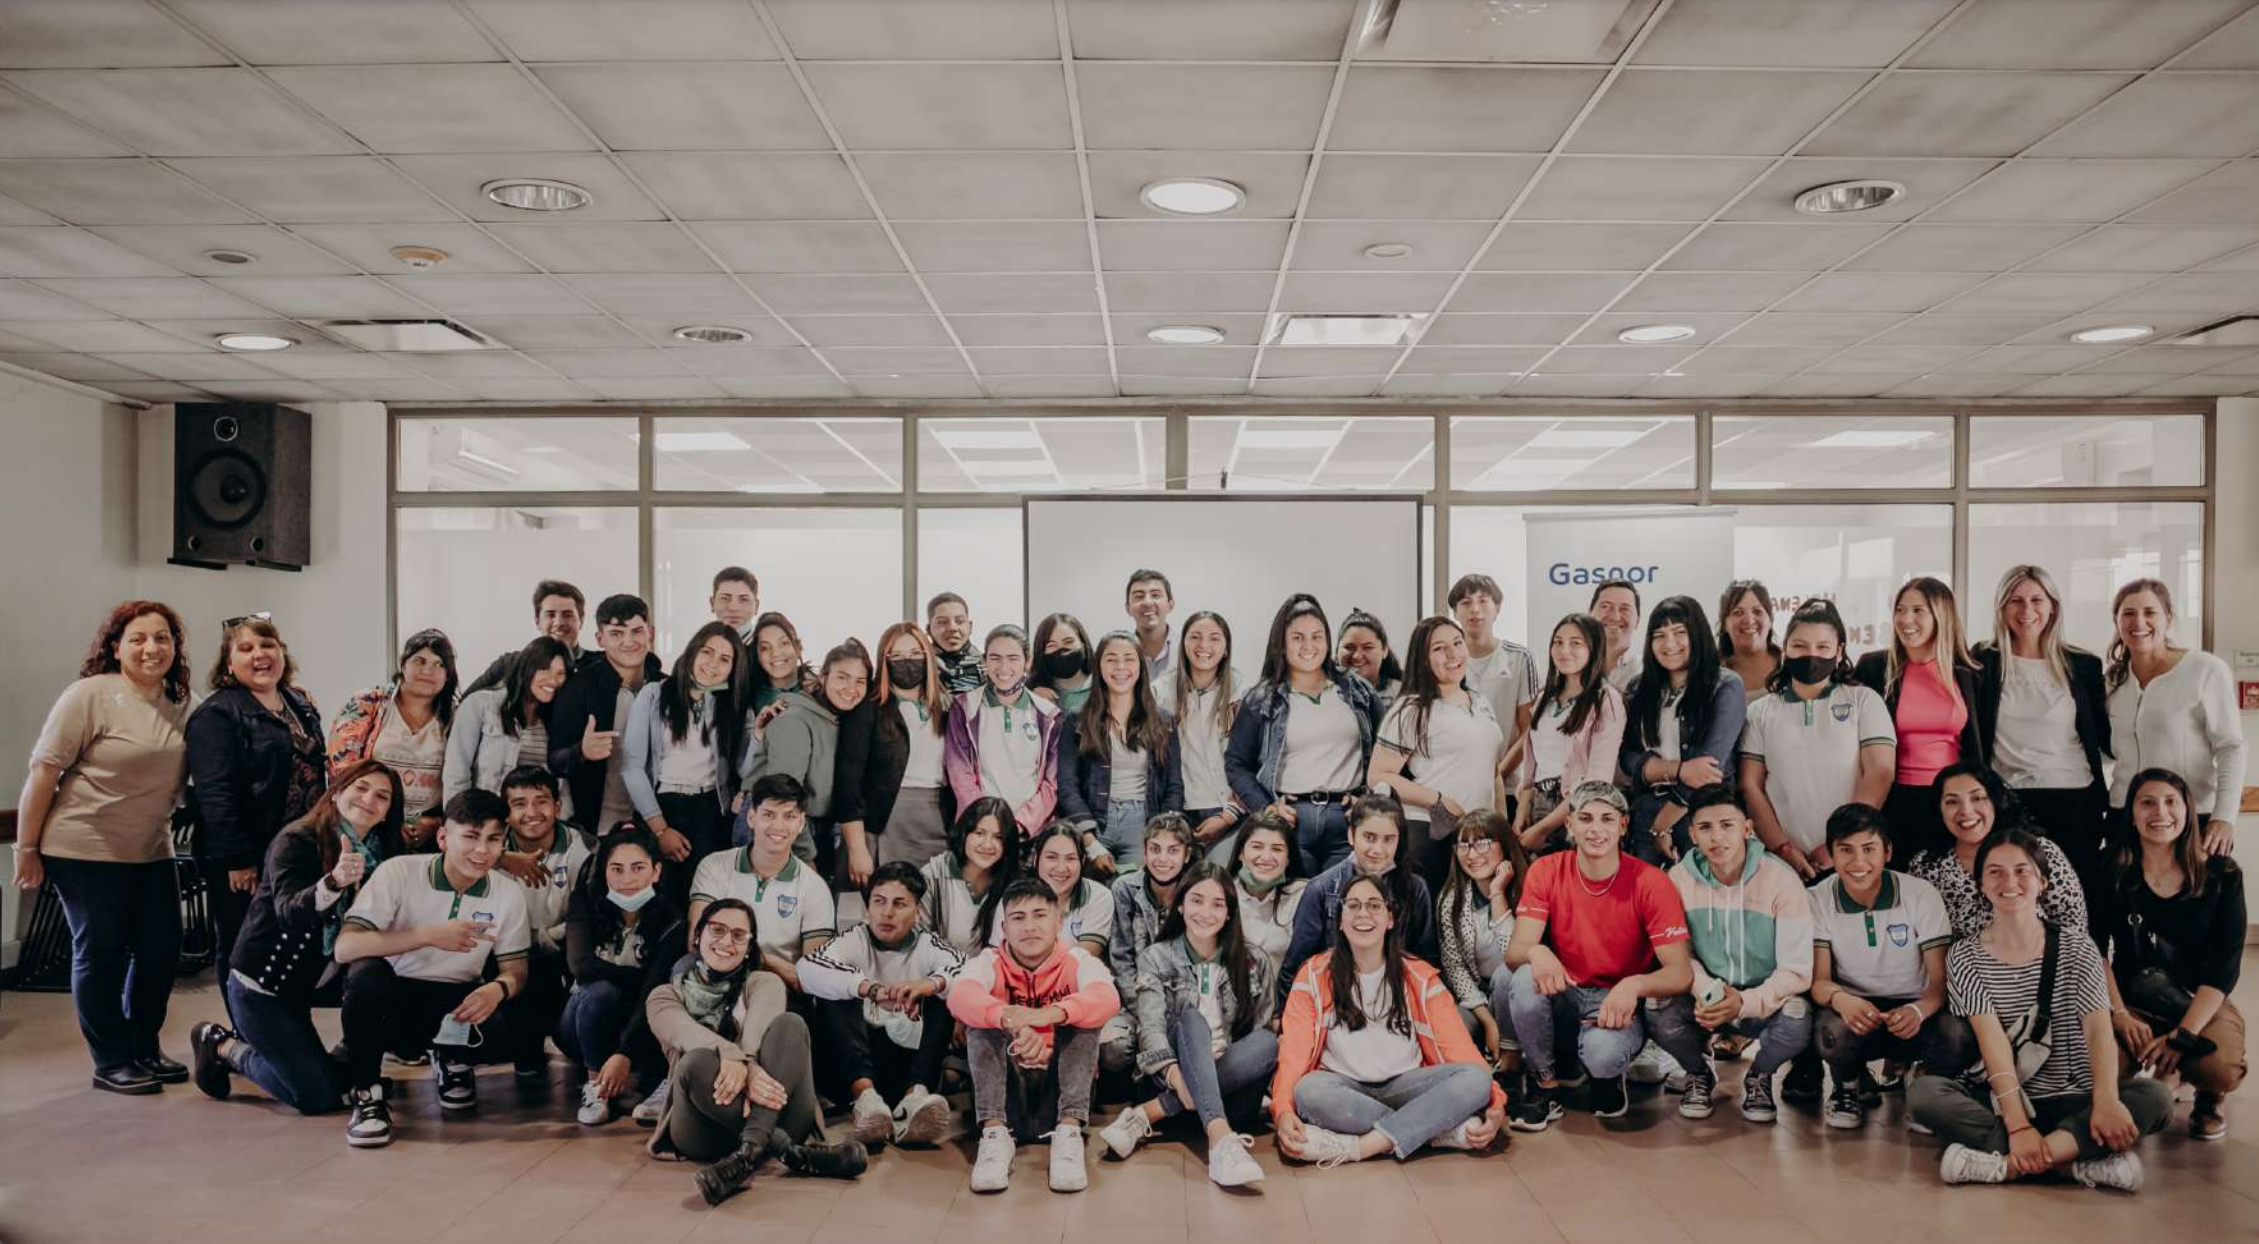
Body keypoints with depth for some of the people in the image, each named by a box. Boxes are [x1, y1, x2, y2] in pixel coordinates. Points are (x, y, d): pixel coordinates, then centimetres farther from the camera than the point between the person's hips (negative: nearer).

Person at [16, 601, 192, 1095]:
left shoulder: (180, 705, 4)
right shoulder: (92, 694, -13)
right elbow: (44, 770, -13)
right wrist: (26, 848, -12)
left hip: (152, 852, 6)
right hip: (86, 851, -6)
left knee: (161, 951, 9)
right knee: (100, 954, 3)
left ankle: (144, 1050, 26)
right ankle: (111, 1063, 15)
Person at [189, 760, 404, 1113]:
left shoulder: (378, 852, -1)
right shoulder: (297, 840, -19)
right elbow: (289, 912, -37)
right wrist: (334, 882, -54)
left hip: (312, 982, 7)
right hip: (263, 983, -7)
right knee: (321, 1096, -8)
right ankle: (223, 1045, 14)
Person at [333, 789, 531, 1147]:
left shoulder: (509, 893, -4)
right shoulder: (399, 872, -14)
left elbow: (515, 970, 0)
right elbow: (345, 948, -22)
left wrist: (498, 988, -25)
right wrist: (429, 935, -32)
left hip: (456, 1008, 2)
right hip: (391, 1003, -2)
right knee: (368, 974, -36)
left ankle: (452, 1058, 9)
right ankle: (367, 1092, -12)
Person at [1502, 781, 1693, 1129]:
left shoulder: (1650, 882, -13)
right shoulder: (1546, 871, -7)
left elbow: (1681, 973, -16)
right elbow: (1514, 952, -14)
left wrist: (1634, 984, -37)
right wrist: (1536, 953, -39)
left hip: (1618, 1006, -2)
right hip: (1563, 1000, 2)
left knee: (1602, 1050, -35)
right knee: (1525, 980, -31)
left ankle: (1610, 1077, 5)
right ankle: (1548, 1083, -5)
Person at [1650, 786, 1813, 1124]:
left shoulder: (1781, 880, -14)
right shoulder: (1679, 879, -6)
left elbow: (1796, 970, -16)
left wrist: (1745, 1002, -31)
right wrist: (1706, 991, -25)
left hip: (1764, 1002, -1)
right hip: (1704, 1003, 2)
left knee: (1797, 1017, -35)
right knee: (1658, 1011, -30)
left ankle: (1759, 1076, 2)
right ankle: (1699, 1073, 7)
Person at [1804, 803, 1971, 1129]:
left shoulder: (1921, 894, -8)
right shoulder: (1818, 901, -6)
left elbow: (1941, 978, -10)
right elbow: (1818, 980, -9)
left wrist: (1918, 1010, -34)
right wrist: (1841, 1000, -35)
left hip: (1913, 1010, 0)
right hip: (1853, 1008, 0)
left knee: (1957, 1036, -33)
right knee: (1834, 1031, -36)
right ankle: (1847, 1086, 2)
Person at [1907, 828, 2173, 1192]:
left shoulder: (2076, 946, 3)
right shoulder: (1965, 956, 0)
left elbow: (2098, 1029, -10)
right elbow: (1992, 1040, -12)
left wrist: (2106, 1101, -29)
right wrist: (2017, 1125, -25)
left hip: (2070, 1101, 1)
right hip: (1998, 1101, -1)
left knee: (2155, 1097, -25)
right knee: (1923, 1093, -29)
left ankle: (2004, 1163, -33)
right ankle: (2081, 1158, -31)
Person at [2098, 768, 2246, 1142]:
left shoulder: (2222, 875, -4)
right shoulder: (2114, 871, -3)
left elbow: (2225, 966, -8)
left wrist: (2183, 1034, -19)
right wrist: (2118, 1013, -16)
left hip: (2202, 1003, 0)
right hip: (2132, 1002, 0)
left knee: (2221, 1068, -32)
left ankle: (2210, 1099, 8)